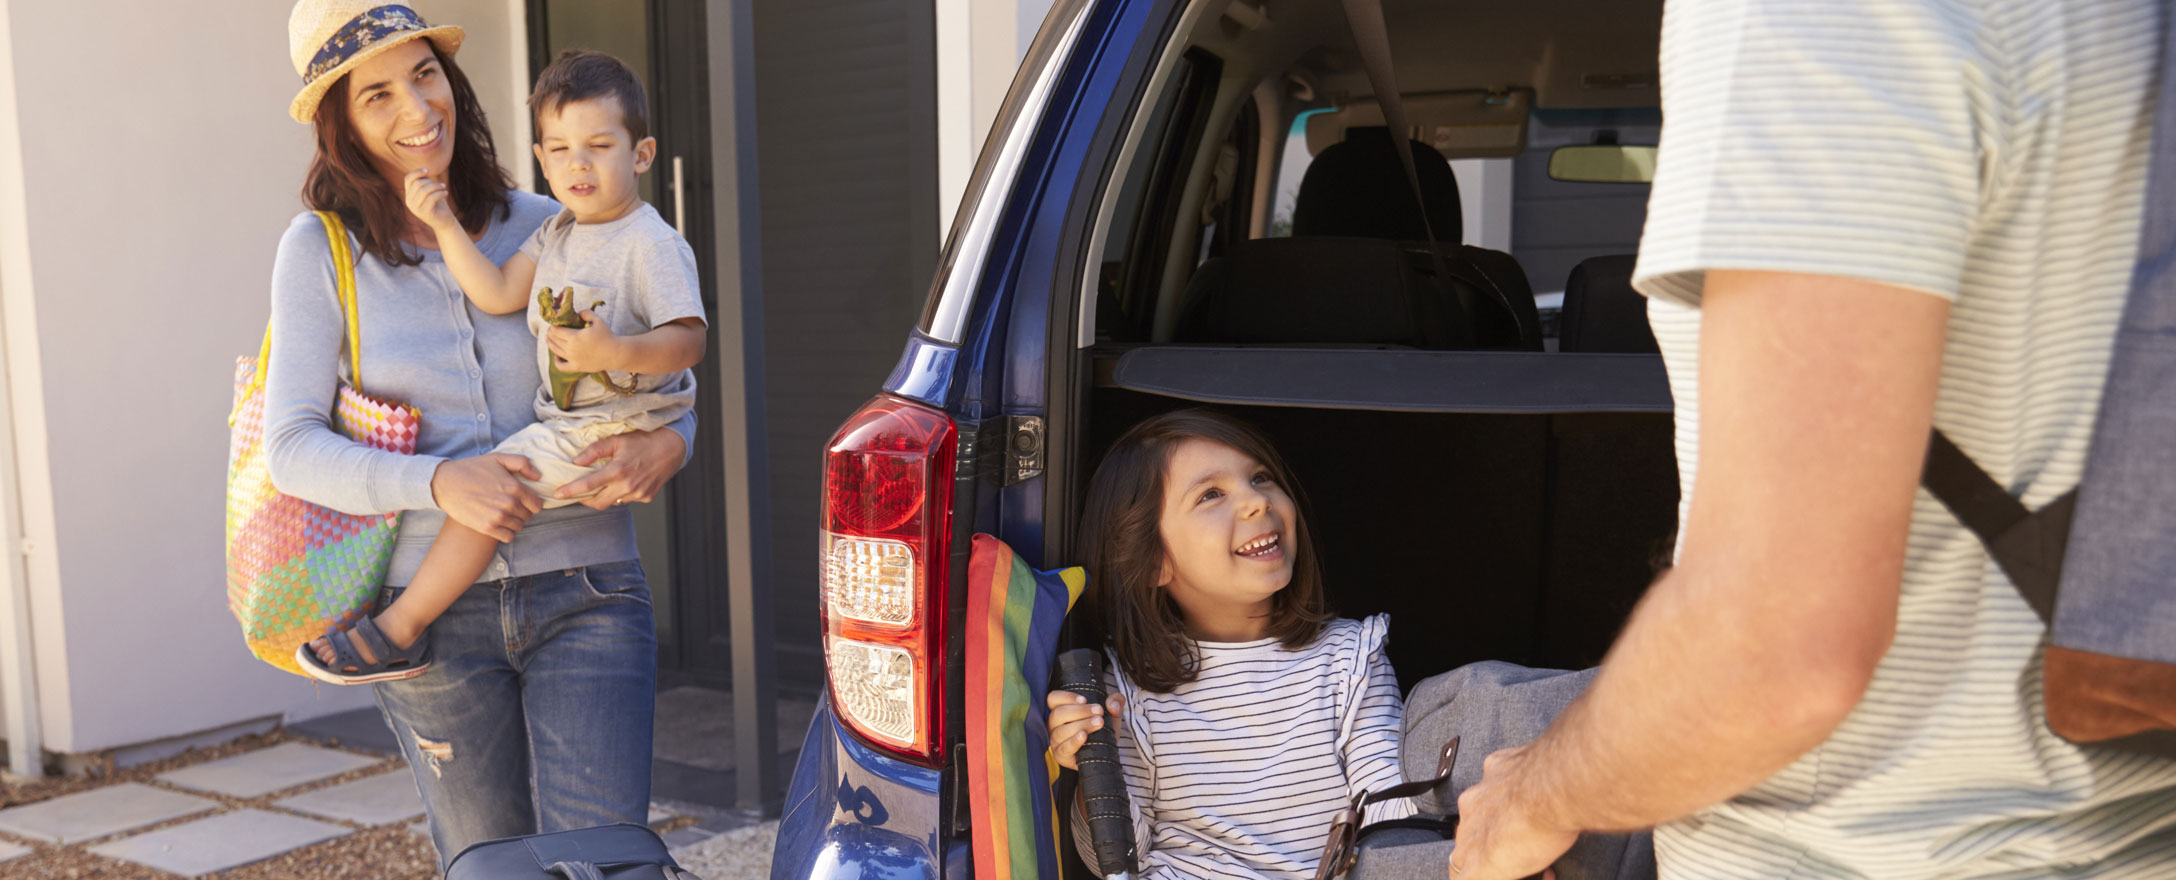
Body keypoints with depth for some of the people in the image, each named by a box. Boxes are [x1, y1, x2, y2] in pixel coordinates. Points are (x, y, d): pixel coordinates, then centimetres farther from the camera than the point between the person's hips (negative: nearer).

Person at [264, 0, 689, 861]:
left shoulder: (544, 227, 5)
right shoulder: (320, 250, 2)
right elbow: (293, 450, -4)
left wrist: (664, 446, -14)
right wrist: (439, 482, -21)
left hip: (585, 596, 0)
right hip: (434, 616, 0)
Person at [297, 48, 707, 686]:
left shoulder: (653, 245, -16)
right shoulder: (558, 231, 9)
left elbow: (688, 342, -21)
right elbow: (498, 294, 5)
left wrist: (616, 353, -37)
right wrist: (444, 224, -2)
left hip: (615, 431, -9)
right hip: (562, 419, 9)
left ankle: (399, 633, -1)